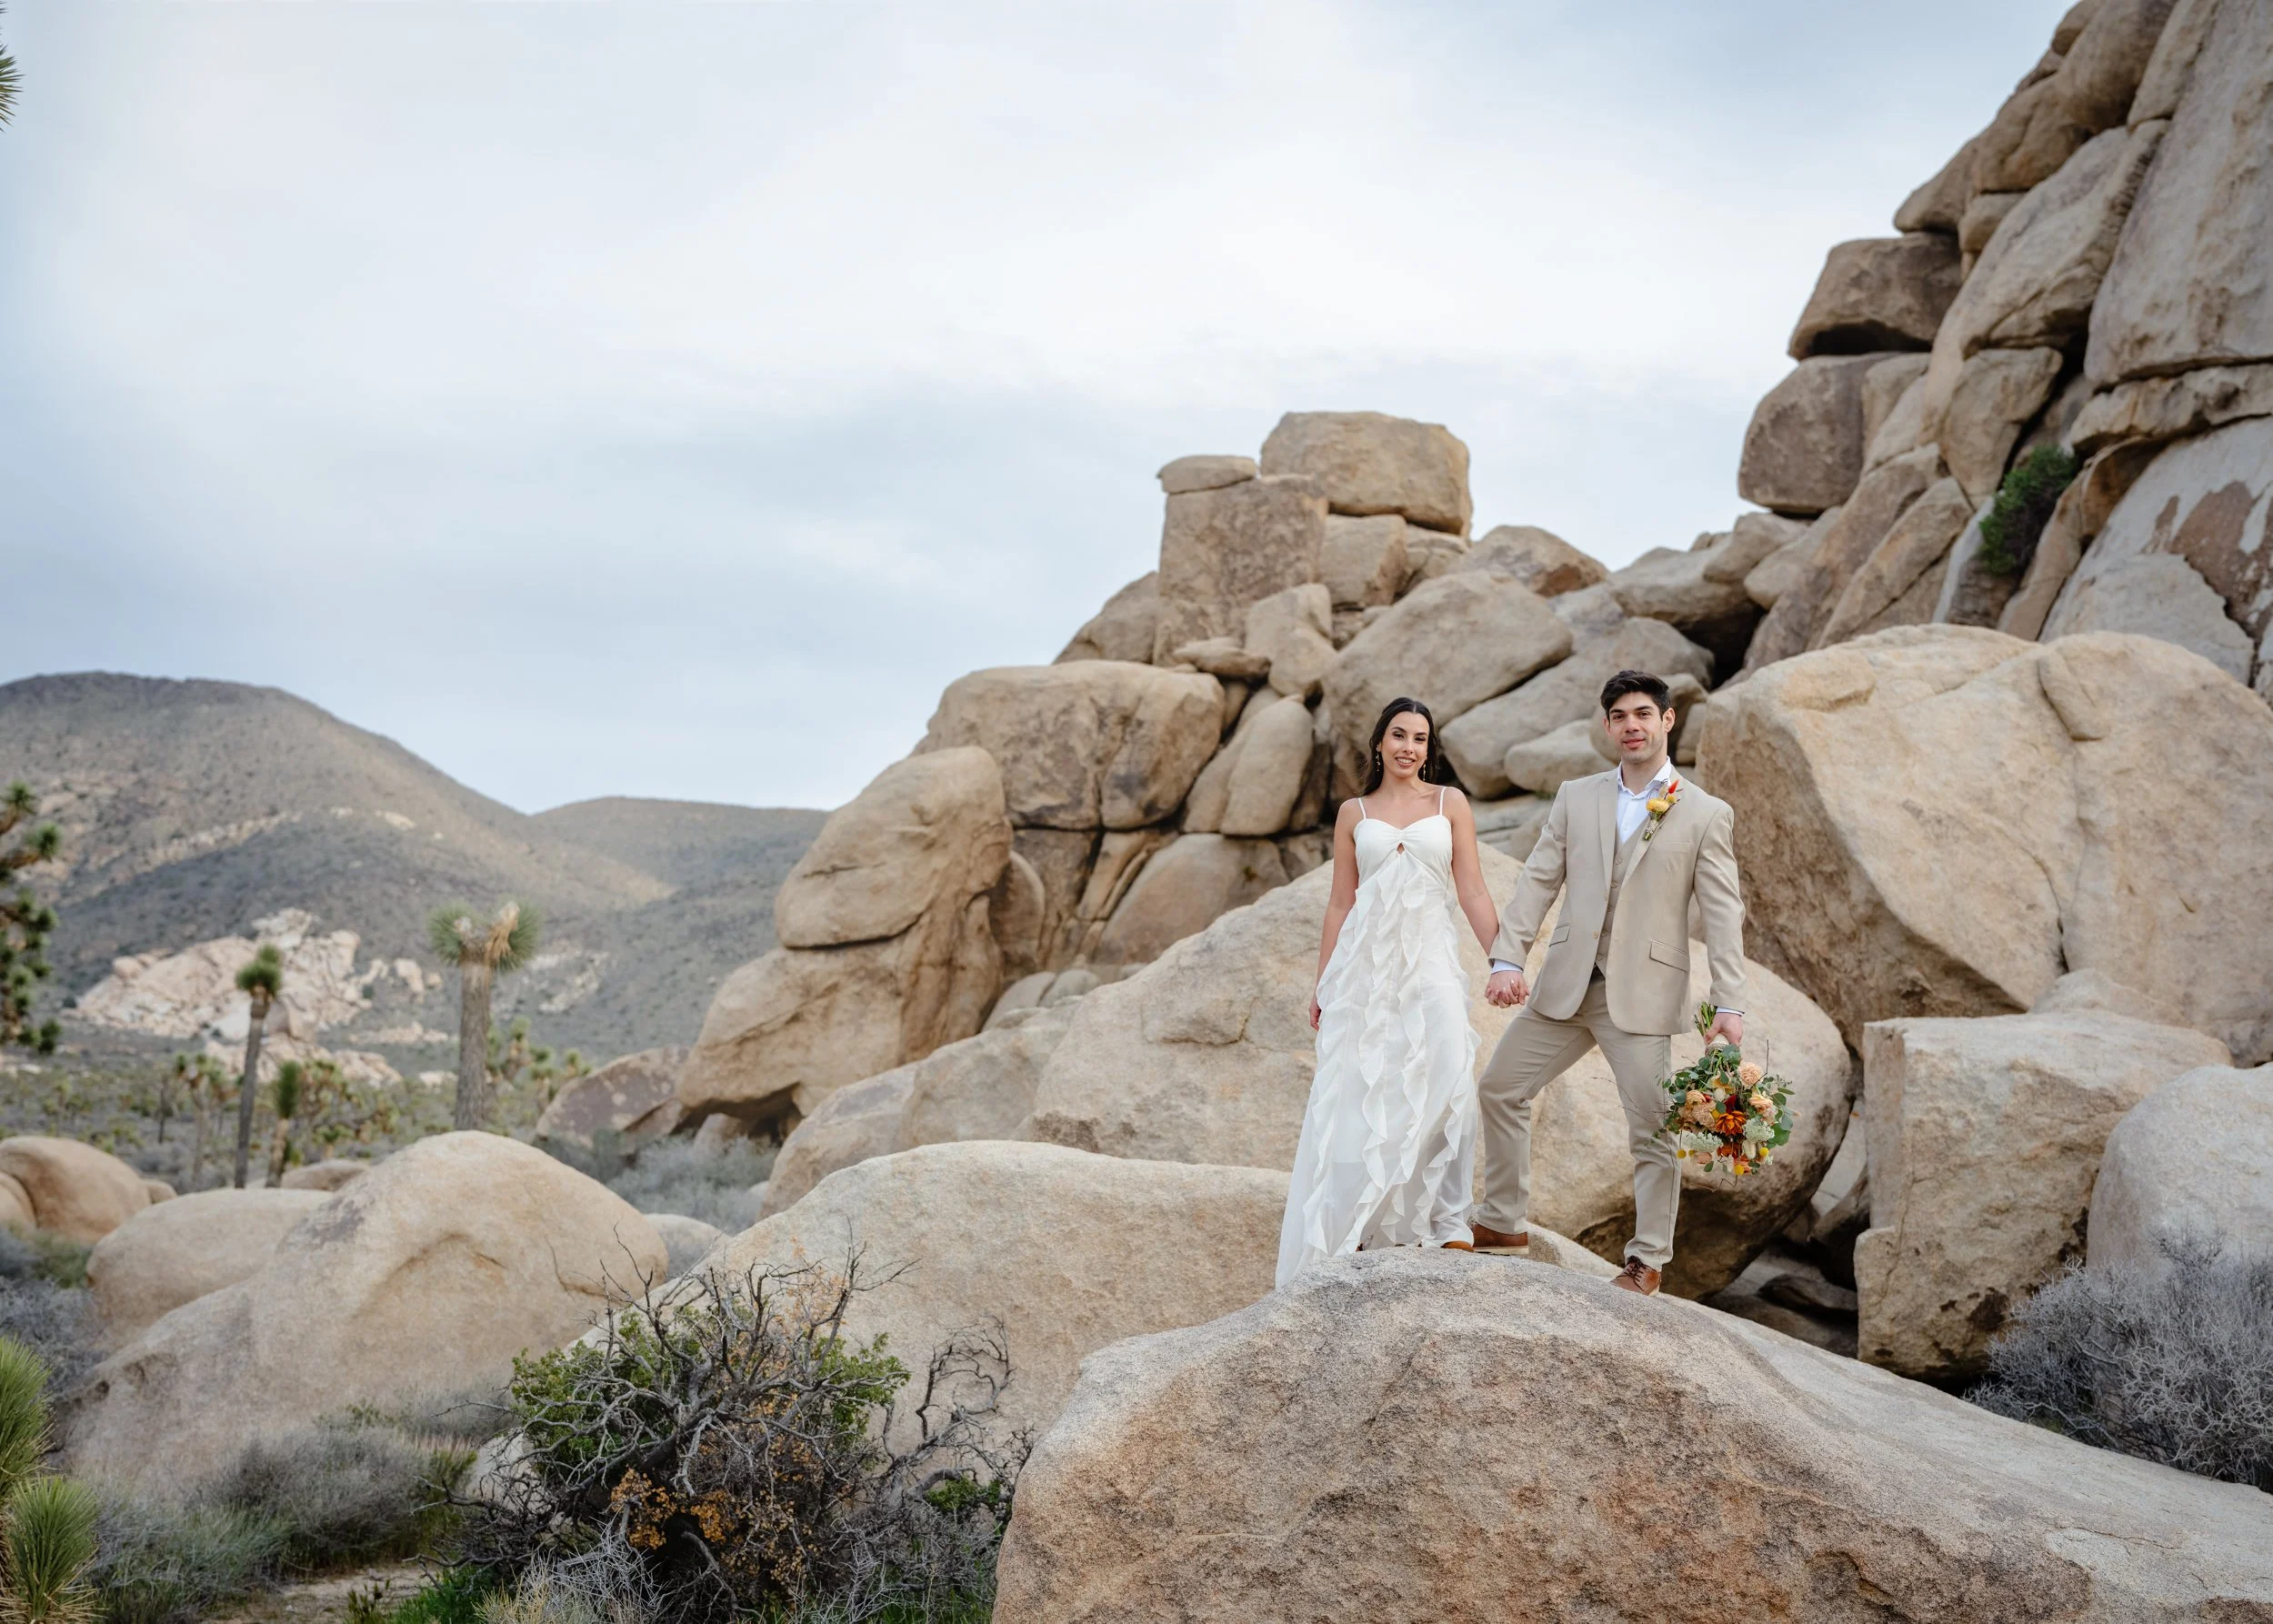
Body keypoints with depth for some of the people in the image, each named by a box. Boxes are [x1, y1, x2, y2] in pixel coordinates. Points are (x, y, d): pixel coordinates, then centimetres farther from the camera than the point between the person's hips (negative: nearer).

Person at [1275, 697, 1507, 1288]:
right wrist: (1322, 984, 9)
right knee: (1357, 1094, -2)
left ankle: (1445, 1221, -12)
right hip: (1365, 961, 1)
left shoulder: (1450, 803, 9)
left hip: (1430, 960, -1)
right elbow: (1340, 902, 13)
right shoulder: (1354, 813, 12)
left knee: (1448, 1079, -18)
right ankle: (1348, 1228, 8)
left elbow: (1472, 891, 5)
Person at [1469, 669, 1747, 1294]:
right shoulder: (1575, 798, 10)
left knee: (1652, 1130, -3)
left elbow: (1722, 915, -3)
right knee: (1499, 1089, 9)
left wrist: (1730, 1004, -12)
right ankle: (1504, 1223, 24)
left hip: (1644, 994, -4)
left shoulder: (1706, 815, 1)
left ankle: (1647, 1261, 12)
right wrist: (1508, 959, -8)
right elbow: (1538, 881, 5)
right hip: (1565, 984, 4)